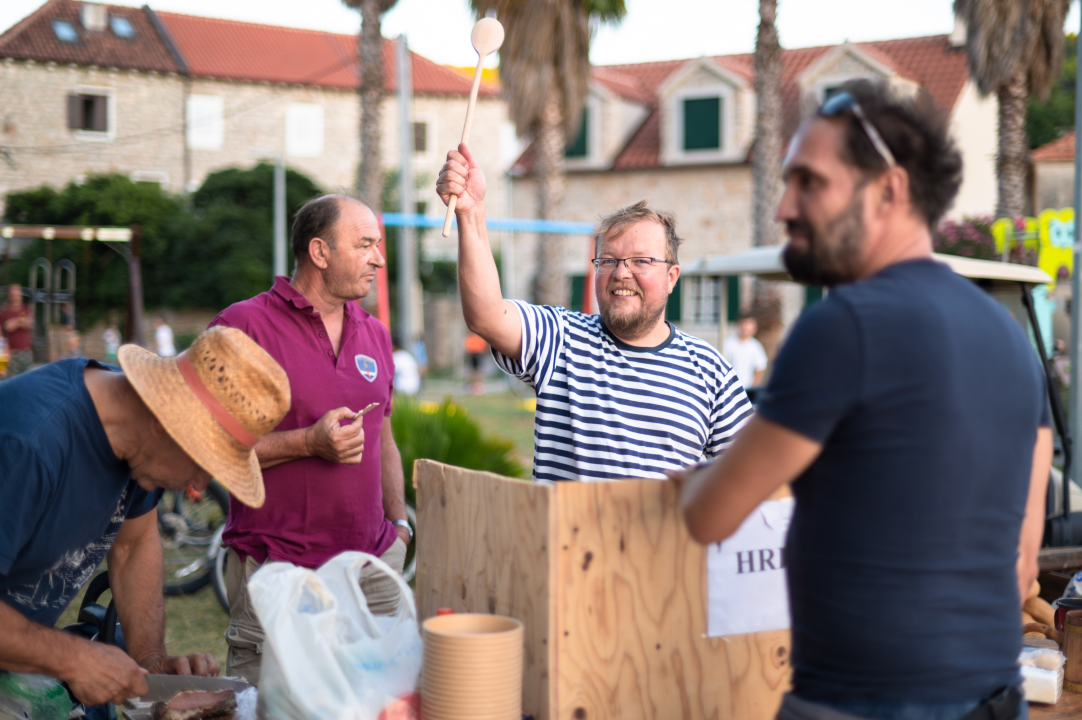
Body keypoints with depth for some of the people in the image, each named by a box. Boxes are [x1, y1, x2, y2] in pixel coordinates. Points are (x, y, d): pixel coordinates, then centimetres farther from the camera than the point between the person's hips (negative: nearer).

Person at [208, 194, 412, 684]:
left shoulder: (375, 335, 15)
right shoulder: (244, 326, -6)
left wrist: (399, 523, 15)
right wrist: (310, 443, -18)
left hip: (373, 568, 6)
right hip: (276, 571, -5)